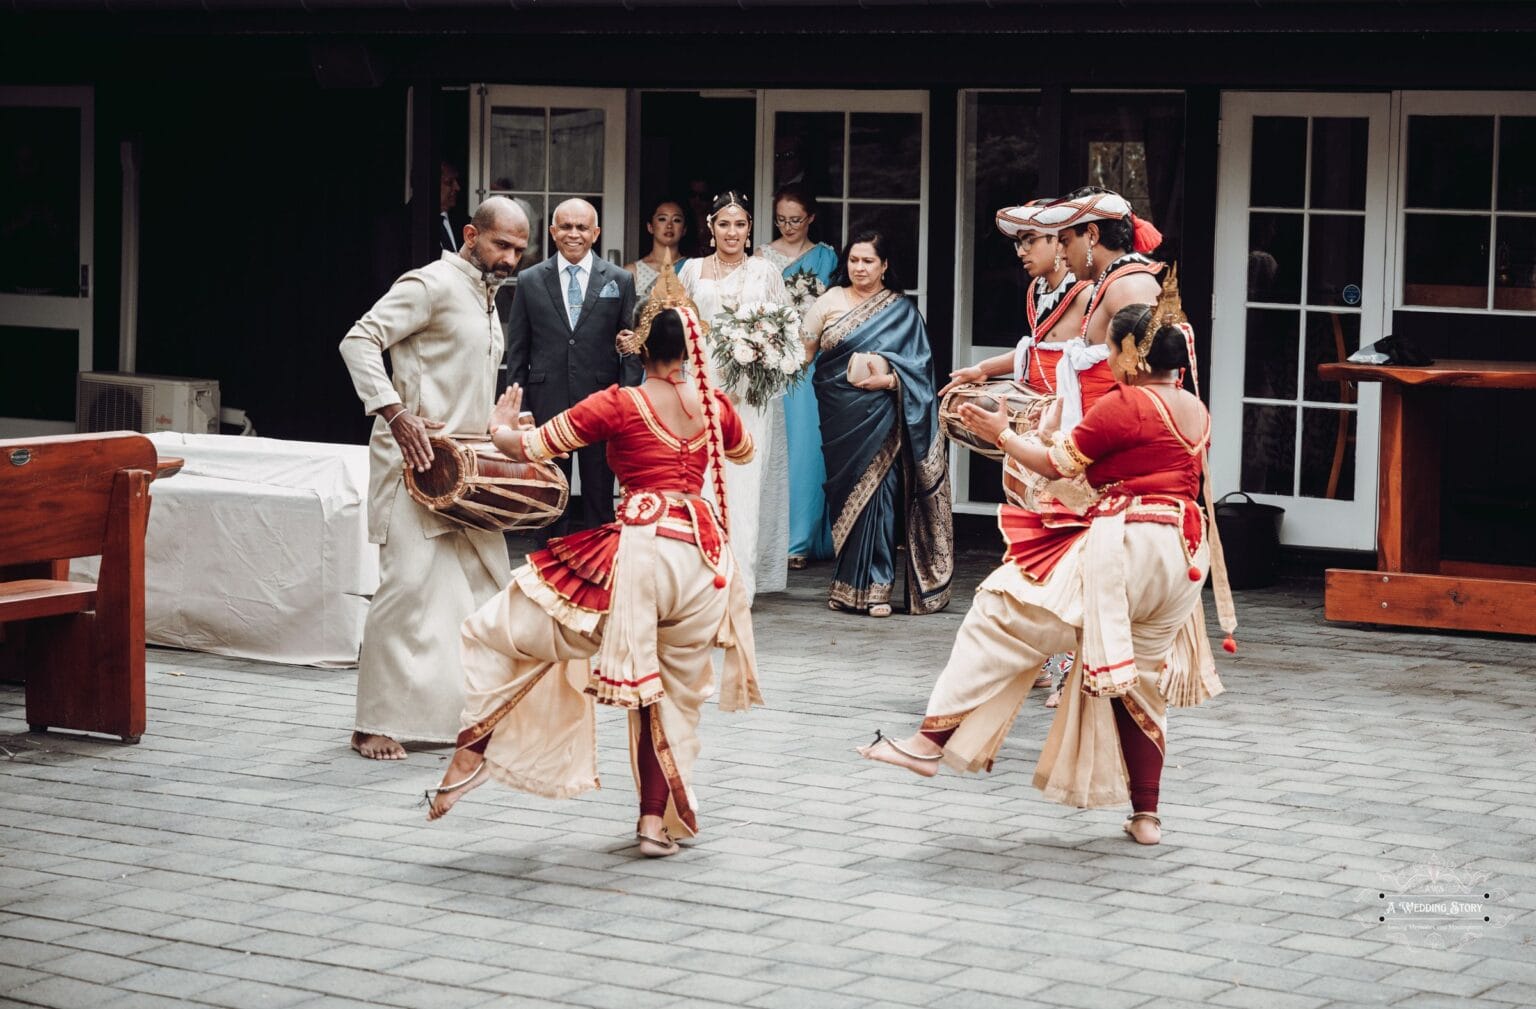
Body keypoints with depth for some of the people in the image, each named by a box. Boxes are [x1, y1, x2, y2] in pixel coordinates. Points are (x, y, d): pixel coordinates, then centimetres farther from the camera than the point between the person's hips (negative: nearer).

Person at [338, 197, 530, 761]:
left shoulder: (488, 298, 18)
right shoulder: (432, 285, -11)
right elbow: (359, 341, -20)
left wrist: (496, 430, 14)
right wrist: (397, 414, -27)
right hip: (416, 460, -9)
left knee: (484, 583, 11)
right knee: (409, 583, -14)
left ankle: (469, 710, 21)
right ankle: (374, 725, -10)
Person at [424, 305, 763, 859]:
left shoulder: (618, 405, -4)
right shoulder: (715, 406, 9)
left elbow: (529, 446, 1)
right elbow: (744, 451, 34)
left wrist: (500, 426, 23)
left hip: (639, 547, -4)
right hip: (701, 557, 4)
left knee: (507, 631, 9)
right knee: (672, 689, 16)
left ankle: (471, 751, 2)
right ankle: (657, 819, 14)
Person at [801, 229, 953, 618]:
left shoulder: (901, 310, 6)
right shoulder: (830, 302, 9)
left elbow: (918, 365, -1)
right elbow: (802, 349, 6)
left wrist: (887, 379, -18)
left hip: (879, 414, -2)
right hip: (839, 414, 2)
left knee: (877, 493, -7)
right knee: (843, 493, 3)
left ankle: (874, 587, -3)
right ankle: (847, 585, 12)